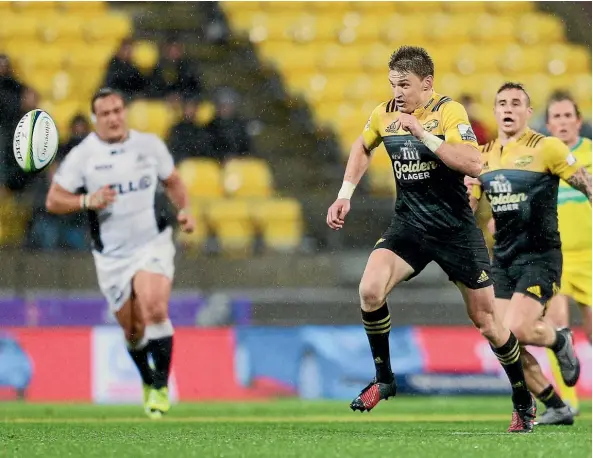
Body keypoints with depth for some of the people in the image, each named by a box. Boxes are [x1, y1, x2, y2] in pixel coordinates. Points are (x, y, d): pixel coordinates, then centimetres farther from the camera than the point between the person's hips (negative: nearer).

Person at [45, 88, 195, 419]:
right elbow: (53, 201, -3)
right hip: (111, 255, 1)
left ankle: (161, 387, -13)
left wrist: (184, 210, 0)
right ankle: (148, 382, 36)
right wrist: (88, 201, -20)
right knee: (133, 330, 7)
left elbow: (173, 181, 18)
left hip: (153, 244, 0)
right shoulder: (82, 155, -5)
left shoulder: (150, 144, 2)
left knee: (155, 310, -23)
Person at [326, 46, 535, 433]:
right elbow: (363, 147, 24)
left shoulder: (449, 112, -14)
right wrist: (345, 194, 15)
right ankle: (384, 379, -2)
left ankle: (524, 401, 23)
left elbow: (474, 164, -29)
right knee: (370, 291, -22)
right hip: (408, 226, 4)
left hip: (456, 229, -4)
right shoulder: (384, 115, 1)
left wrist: (423, 133, -30)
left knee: (486, 320, 4)